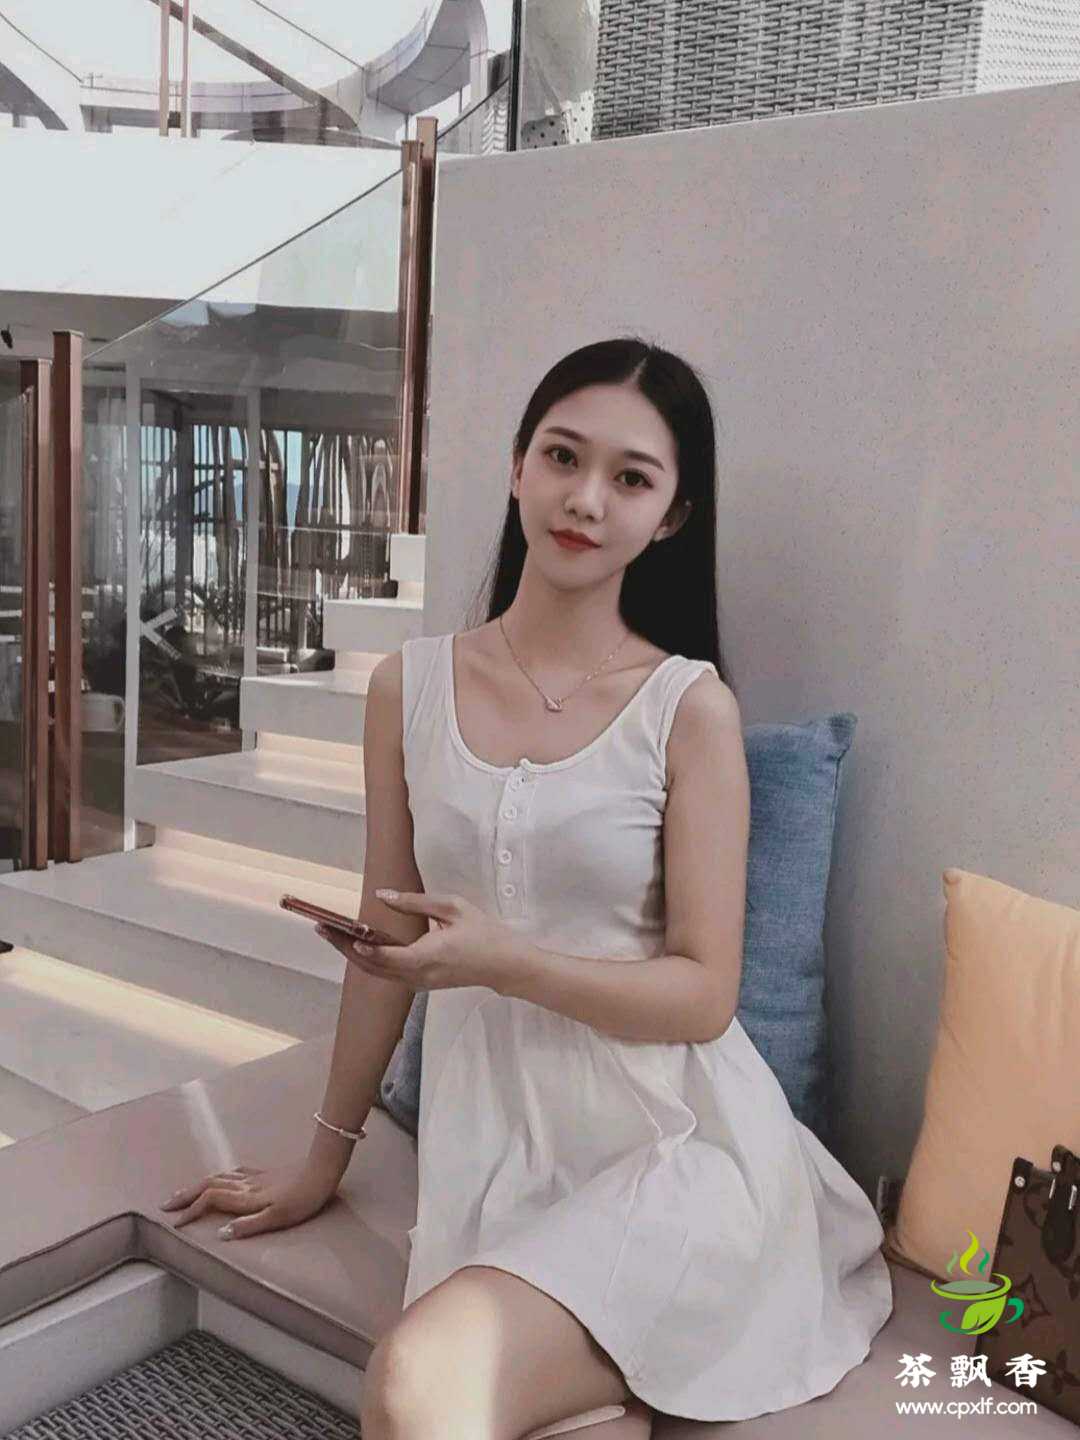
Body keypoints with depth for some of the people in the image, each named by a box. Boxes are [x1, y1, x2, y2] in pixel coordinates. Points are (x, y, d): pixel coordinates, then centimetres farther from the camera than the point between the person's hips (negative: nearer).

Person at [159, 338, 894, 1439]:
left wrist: (499, 959, -22)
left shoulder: (690, 705, -6)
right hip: (488, 1139, 3)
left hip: (672, 1147, -2)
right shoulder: (409, 687, 4)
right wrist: (323, 1161, 19)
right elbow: (387, 949, 12)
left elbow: (703, 996, -6)